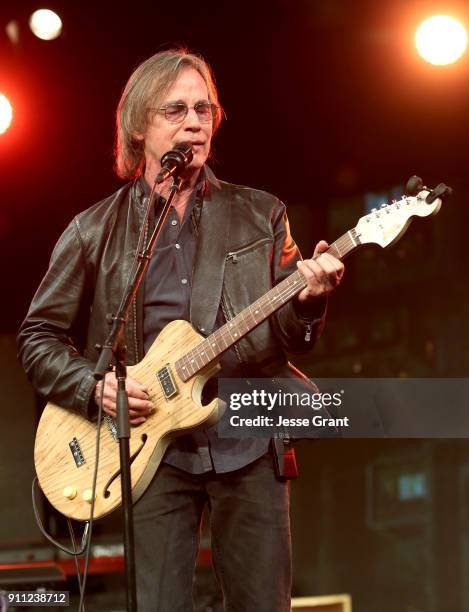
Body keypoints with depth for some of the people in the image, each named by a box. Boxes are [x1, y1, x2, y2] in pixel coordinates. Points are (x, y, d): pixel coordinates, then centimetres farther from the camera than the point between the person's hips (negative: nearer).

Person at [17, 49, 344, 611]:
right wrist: (93, 387, -8)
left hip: (249, 444, 1)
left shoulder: (261, 216, 11)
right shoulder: (94, 231, 7)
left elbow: (289, 339, 10)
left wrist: (306, 301, -12)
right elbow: (38, 337, 9)